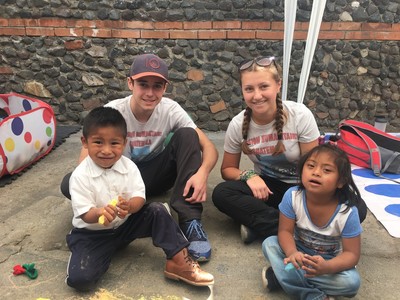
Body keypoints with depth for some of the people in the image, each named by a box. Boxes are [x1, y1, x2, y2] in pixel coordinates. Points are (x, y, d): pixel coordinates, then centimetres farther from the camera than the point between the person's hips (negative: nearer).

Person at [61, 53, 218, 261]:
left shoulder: (170, 109, -17)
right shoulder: (113, 111, -20)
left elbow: (209, 148, -18)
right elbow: (86, 157, -23)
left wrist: (202, 173, -41)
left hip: (156, 174, 1)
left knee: (186, 135, -26)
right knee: (69, 183, -27)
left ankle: (190, 221, -28)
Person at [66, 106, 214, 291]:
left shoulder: (128, 166, -9)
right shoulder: (80, 176, -19)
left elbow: (140, 198, -13)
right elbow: (85, 214, -21)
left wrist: (129, 206, -37)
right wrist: (99, 213, -45)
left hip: (126, 224, 3)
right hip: (92, 233, -3)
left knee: (157, 210, -18)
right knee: (79, 279, -23)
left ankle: (179, 262, -13)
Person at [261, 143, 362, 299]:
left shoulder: (347, 212, -26)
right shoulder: (292, 196, -22)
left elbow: (352, 254, -21)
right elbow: (285, 231, -16)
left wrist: (325, 267, -41)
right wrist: (292, 253, -39)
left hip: (330, 261, -1)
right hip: (300, 254, 2)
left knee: (352, 281, -28)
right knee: (269, 244, -21)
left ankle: (281, 275, -20)